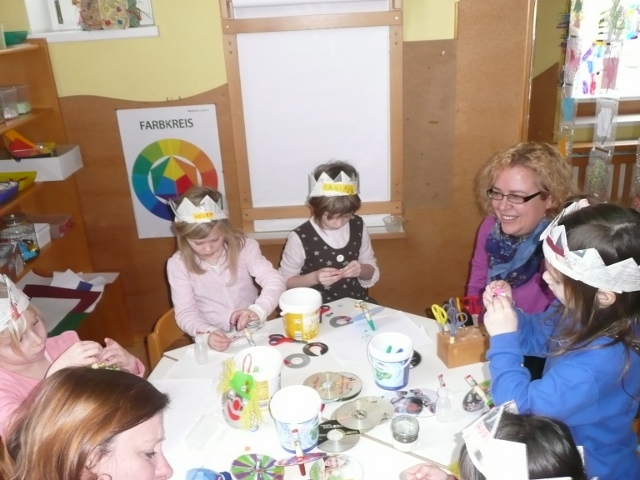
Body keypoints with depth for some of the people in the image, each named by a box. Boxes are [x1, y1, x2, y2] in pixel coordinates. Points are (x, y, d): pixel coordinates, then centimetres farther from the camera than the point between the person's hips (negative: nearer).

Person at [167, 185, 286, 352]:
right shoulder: (178, 264, -6)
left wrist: (258, 310, -30)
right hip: (213, 340, 2)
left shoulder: (244, 247, -6)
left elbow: (274, 281, -12)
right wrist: (207, 333, -27)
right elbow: (185, 312, -7)